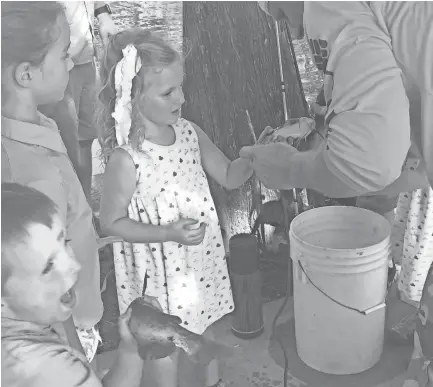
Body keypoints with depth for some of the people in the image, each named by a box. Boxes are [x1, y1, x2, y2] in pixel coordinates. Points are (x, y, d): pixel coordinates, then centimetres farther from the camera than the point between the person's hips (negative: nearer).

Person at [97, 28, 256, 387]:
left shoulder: (189, 131, -8)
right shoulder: (126, 159, -25)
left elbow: (229, 176, 1)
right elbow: (111, 222, -16)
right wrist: (168, 233, -26)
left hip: (202, 255, 6)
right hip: (160, 268, -6)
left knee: (204, 319, 27)